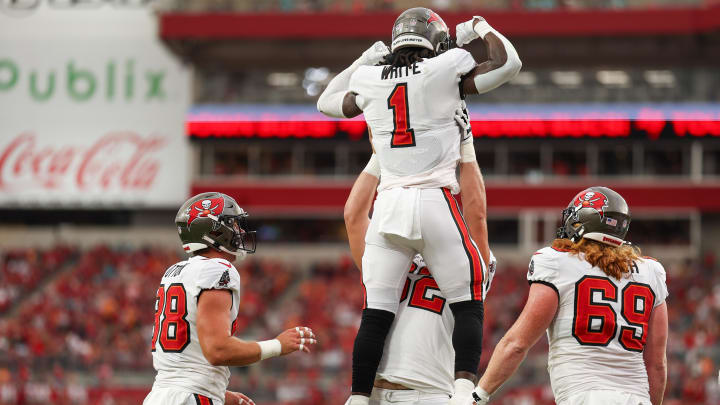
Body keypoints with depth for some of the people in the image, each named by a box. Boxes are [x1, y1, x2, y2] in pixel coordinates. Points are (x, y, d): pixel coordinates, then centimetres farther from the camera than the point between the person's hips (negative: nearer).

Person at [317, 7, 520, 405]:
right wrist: (481, 29, 20)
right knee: (468, 306, 4)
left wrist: (363, 61, 38)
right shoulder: (445, 69, 0)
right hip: (436, 201, -3)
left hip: (388, 204, 3)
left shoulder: (367, 79, 11)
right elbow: (508, 64, 4)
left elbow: (326, 102, 30)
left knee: (376, 313, 5)